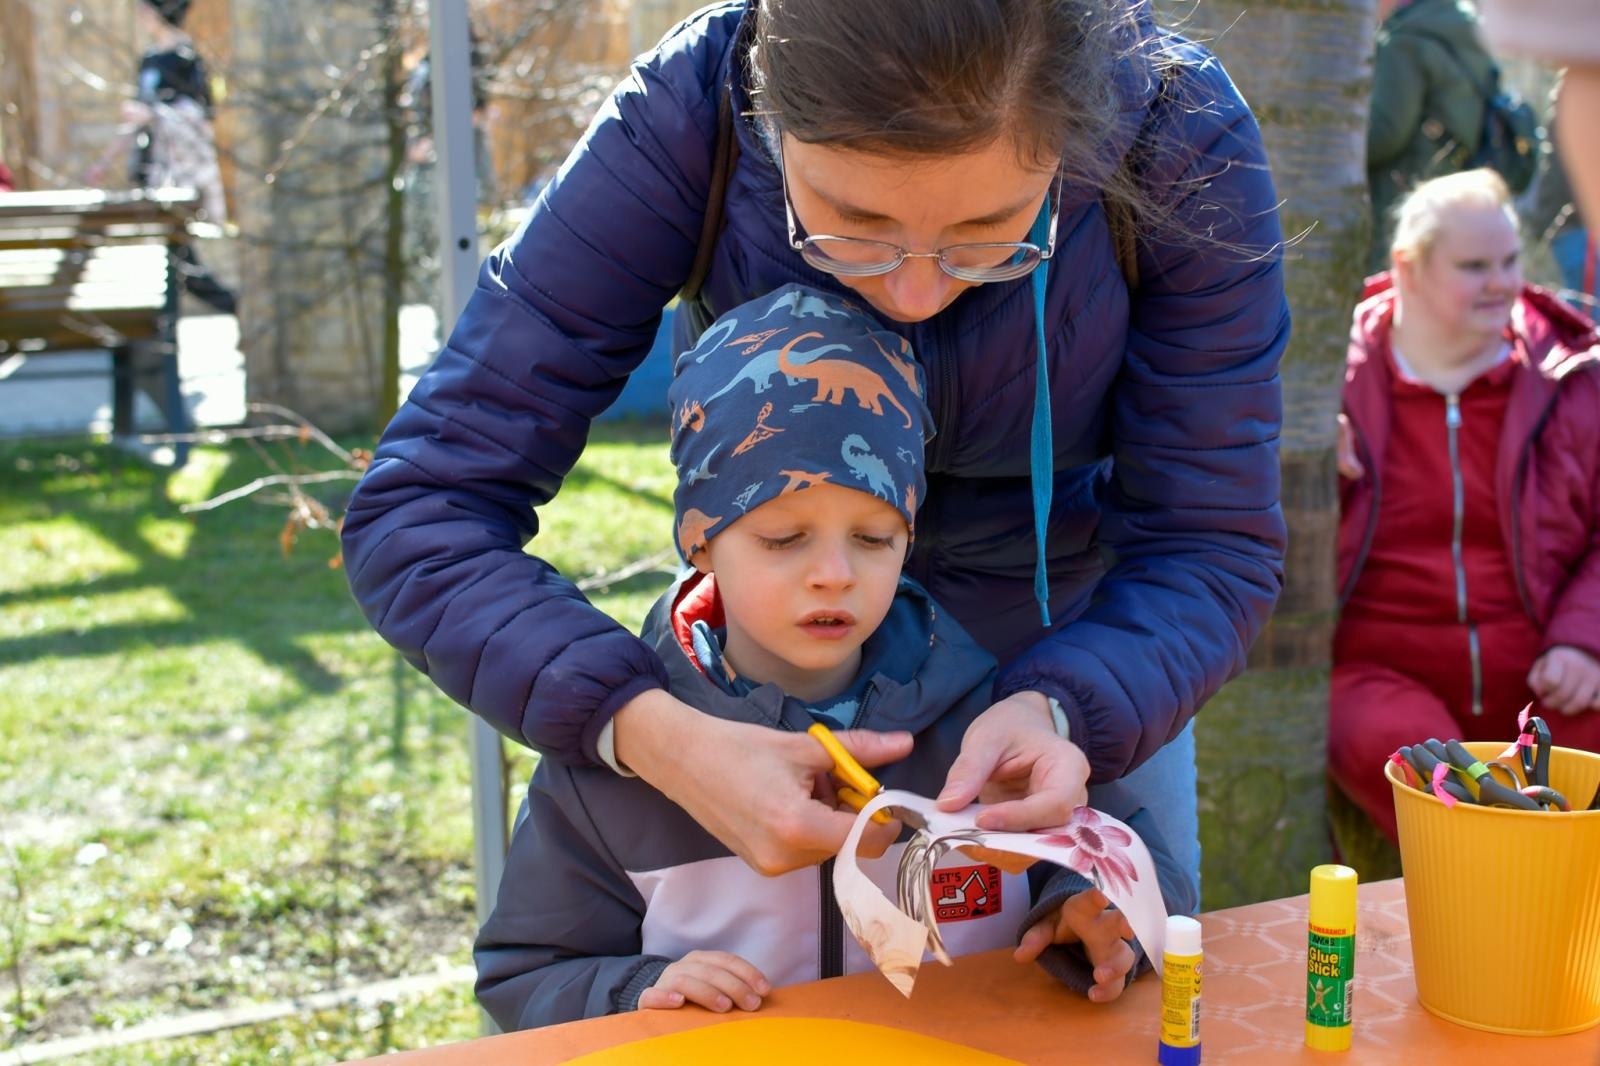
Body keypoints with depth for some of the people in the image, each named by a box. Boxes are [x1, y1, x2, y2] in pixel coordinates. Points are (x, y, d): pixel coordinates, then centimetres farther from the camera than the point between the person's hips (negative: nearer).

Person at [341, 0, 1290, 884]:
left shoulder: (1179, 137, -28)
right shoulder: (684, 120, -30)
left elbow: (1209, 550, -21)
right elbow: (420, 516, -29)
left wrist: (1062, 708, -41)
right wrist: (657, 737, -44)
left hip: (1082, 671, 1)